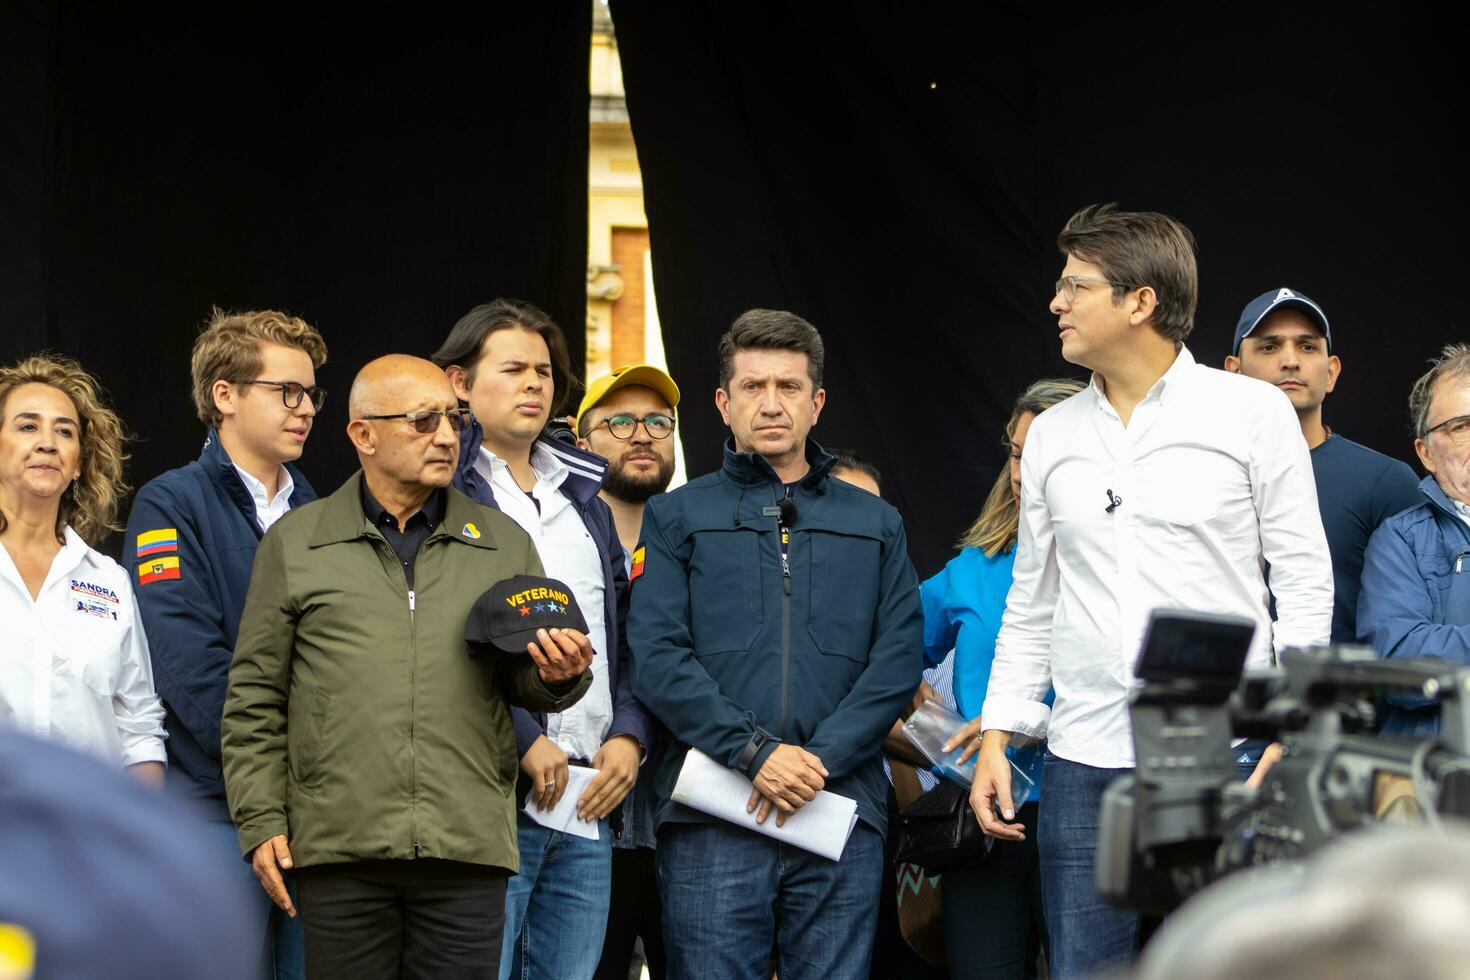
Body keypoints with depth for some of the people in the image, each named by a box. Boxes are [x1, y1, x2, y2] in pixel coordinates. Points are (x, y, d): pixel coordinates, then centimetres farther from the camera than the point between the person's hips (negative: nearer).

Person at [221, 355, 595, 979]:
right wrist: (261, 822, 1)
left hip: (468, 851, 1)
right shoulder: (295, 543, 9)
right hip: (340, 848, -1)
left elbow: (527, 684, 18)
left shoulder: (504, 544, 15)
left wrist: (557, 676, -6)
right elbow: (254, 701, 9)